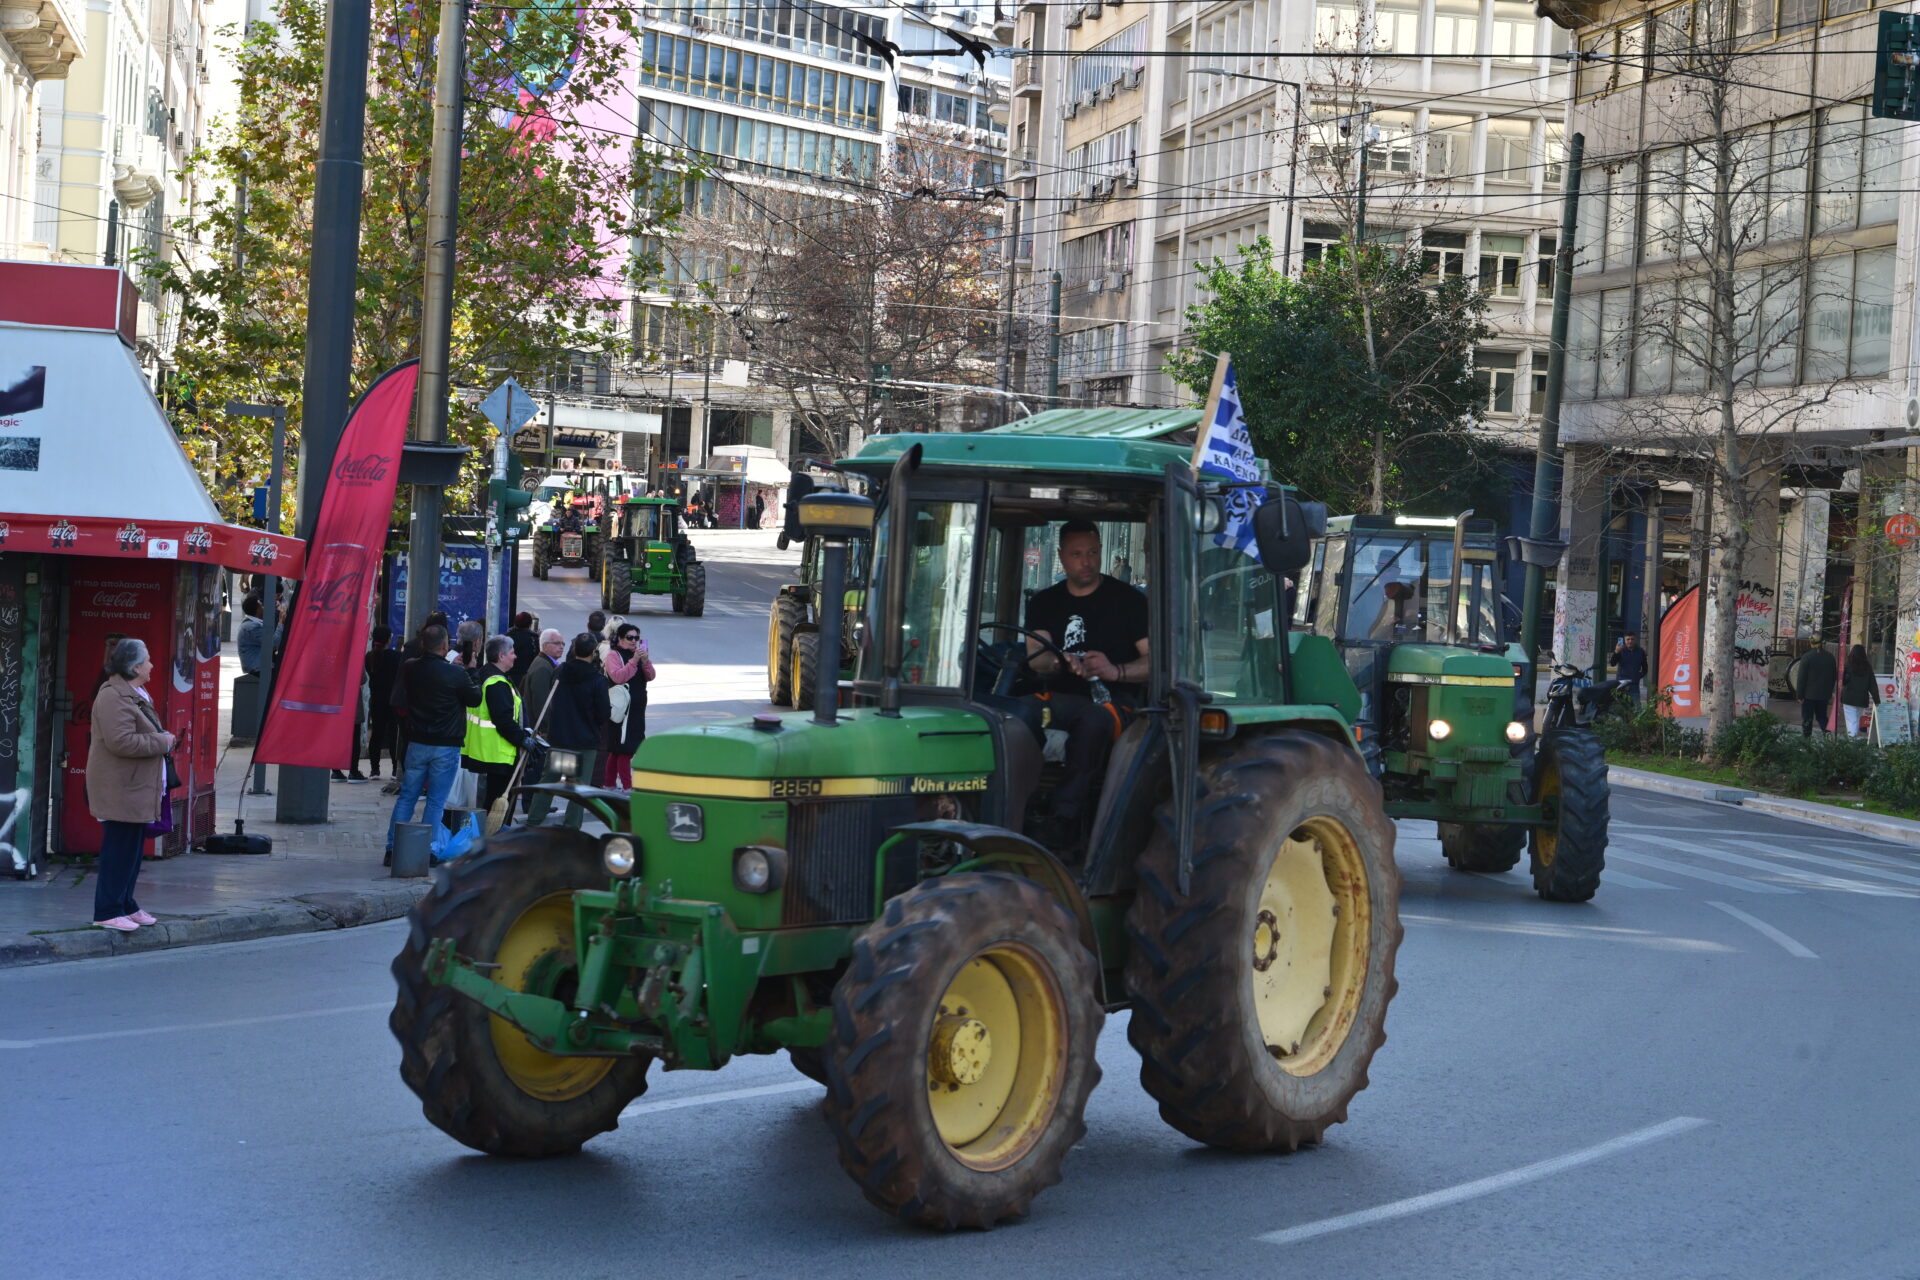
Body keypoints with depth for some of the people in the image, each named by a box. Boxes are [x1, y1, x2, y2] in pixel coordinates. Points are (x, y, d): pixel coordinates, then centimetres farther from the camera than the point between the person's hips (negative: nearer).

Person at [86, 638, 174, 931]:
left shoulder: (133, 695, 18)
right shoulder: (114, 697, -18)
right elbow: (121, 741, -27)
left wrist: (161, 739, 12)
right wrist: (162, 742, -17)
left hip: (135, 789, 11)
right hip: (121, 790, -11)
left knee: (132, 849, 16)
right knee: (119, 849, -8)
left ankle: (126, 905, 24)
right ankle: (108, 912, -3)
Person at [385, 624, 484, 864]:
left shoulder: (410, 669, -2)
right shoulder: (455, 674, -16)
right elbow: (475, 699, -4)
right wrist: (473, 681, 15)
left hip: (417, 743, 4)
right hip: (447, 745, -4)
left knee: (407, 797, 12)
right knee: (436, 802, 3)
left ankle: (393, 849, 11)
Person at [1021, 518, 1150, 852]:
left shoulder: (1128, 600, 6)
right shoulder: (1044, 603, 17)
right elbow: (1035, 656, 1)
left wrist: (1116, 671, -20)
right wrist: (1059, 663, -24)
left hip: (1114, 701, -3)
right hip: (1061, 698, 3)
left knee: (1095, 718, -40)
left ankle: (1066, 816, -37)